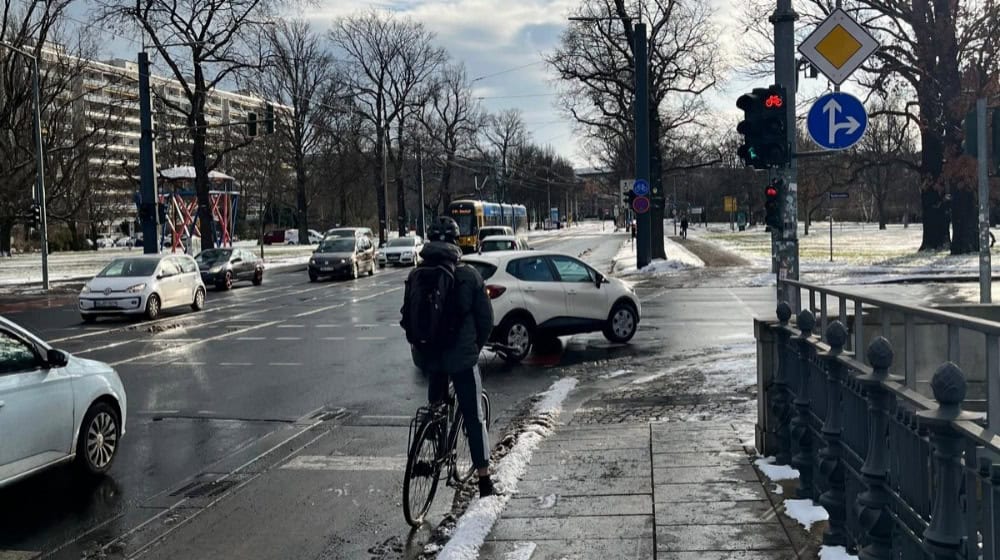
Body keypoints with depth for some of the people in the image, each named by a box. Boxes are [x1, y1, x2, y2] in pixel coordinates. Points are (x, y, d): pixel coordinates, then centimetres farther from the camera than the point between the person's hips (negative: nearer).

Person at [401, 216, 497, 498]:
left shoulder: (415, 276, 1)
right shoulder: (468, 275, -8)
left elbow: (406, 317, 8)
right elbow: (485, 318, -3)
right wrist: (478, 345, 13)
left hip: (426, 355, 3)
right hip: (462, 355, -3)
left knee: (435, 407, 26)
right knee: (473, 416, 3)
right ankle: (484, 479, 3)